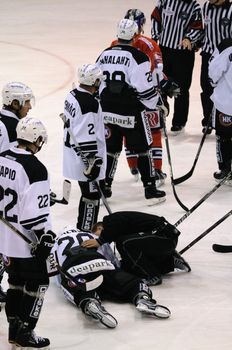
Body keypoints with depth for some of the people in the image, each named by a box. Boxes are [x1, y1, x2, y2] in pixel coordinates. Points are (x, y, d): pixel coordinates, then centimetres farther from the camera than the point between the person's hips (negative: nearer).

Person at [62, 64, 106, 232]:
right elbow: (86, 138, -25)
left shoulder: (73, 95, 5)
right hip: (87, 159, -10)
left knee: (89, 193, 21)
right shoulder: (90, 104, -24)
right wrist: (92, 163, -21)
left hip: (74, 154, 10)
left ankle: (83, 228, 31)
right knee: (92, 195, -2)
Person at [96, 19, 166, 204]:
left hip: (108, 112, 5)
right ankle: (150, 189, 10)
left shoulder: (104, 55, 4)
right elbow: (145, 88, -16)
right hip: (131, 113, -5)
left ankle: (104, 188, 17)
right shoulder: (138, 57, -15)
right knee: (142, 150, 7)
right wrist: (158, 103, 1)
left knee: (111, 149, 16)